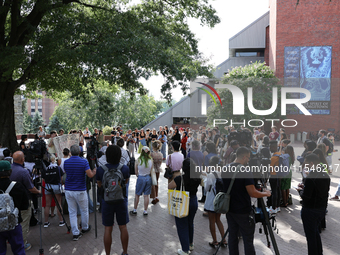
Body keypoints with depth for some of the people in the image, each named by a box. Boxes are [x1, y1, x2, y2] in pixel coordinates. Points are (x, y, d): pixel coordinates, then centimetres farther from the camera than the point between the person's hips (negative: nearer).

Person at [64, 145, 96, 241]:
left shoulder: (66, 162, 0)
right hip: (80, 191, -3)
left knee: (72, 212, 8)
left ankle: (75, 233, 9)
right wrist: (94, 171, 4)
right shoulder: (83, 162, -12)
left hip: (68, 190, 3)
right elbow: (90, 175, -16)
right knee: (84, 210, 17)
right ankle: (85, 228, 34)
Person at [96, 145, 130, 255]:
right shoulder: (124, 168, -11)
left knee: (108, 229, 10)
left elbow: (99, 185, 1)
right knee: (123, 227, 13)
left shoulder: (100, 169, -12)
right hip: (121, 200, 1)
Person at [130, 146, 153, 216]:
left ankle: (134, 210, 24)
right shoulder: (151, 160, -8)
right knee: (146, 195, 10)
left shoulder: (138, 160, -13)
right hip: (148, 178, 2)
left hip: (140, 178, -2)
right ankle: (145, 211, 18)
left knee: (137, 195, 13)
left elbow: (136, 172, -3)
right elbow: (152, 171, 2)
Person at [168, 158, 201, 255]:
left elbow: (169, 187, -11)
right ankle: (191, 244, 42)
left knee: (182, 226, 10)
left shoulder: (179, 179, -25)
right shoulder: (197, 178, -12)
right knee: (190, 223, 25)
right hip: (193, 202, 5)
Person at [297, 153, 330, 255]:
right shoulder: (325, 175, 2)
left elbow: (305, 197, -24)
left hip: (310, 210, -8)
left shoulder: (310, 177, -24)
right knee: (316, 232, 25)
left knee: (310, 235, 6)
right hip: (322, 209, 8)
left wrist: (300, 190, -4)